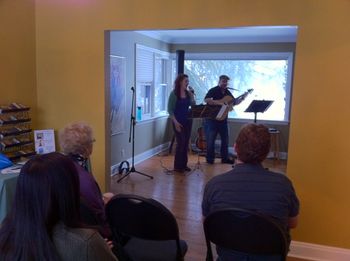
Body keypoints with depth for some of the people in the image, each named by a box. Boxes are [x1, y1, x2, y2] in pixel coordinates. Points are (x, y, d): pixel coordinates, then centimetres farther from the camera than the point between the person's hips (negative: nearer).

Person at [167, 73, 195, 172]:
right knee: (181, 143, -6)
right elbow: (170, 110, -11)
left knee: (186, 143, 8)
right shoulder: (174, 93, -9)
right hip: (178, 122, -6)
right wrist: (175, 122, -17)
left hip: (188, 121, 6)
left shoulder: (188, 93, 7)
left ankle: (184, 164, 19)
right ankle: (177, 166, 6)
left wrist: (192, 95, -8)